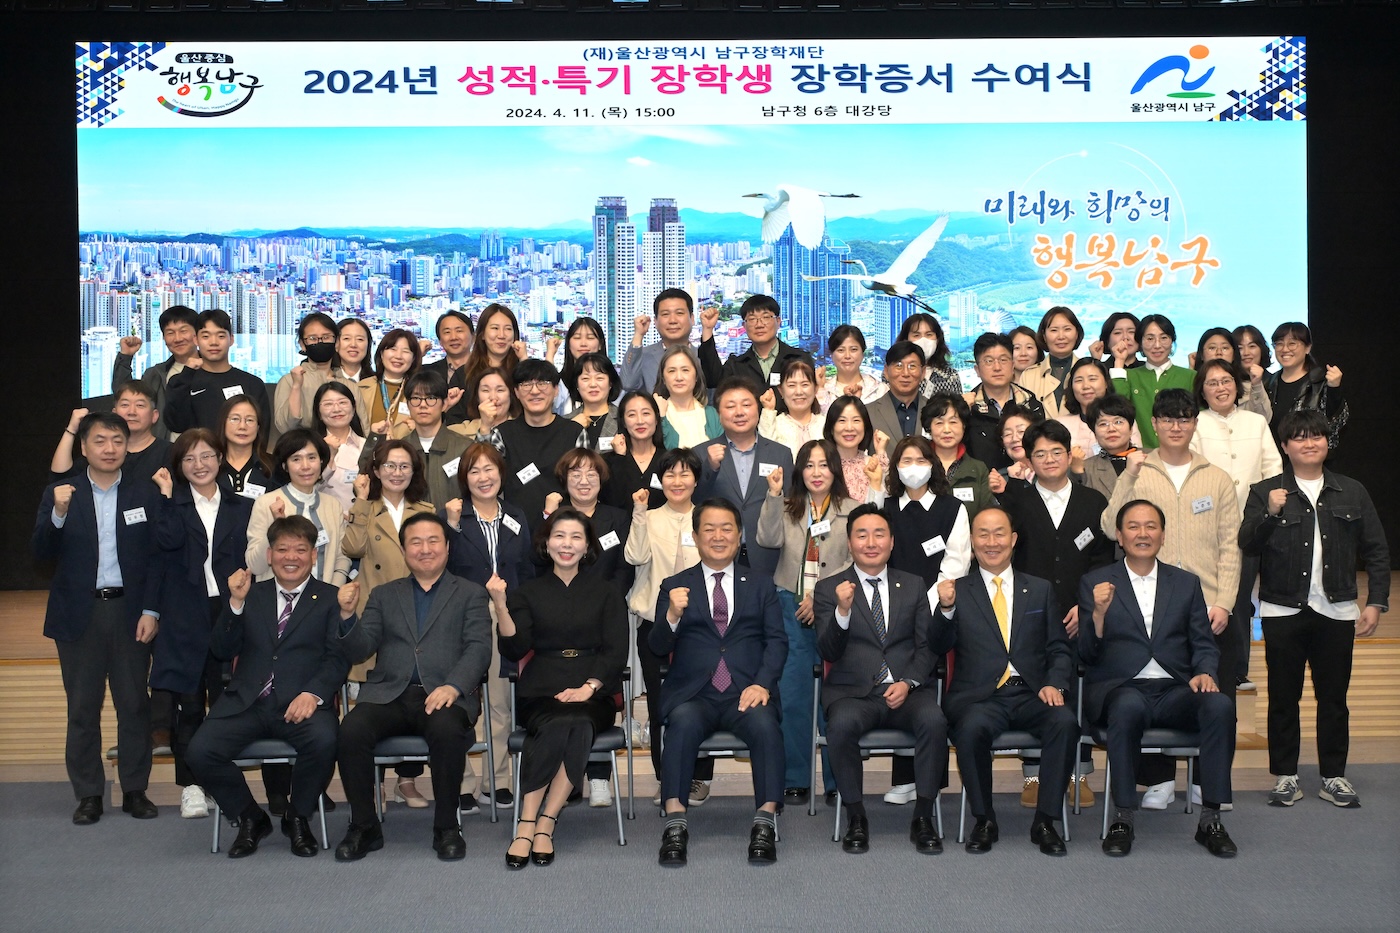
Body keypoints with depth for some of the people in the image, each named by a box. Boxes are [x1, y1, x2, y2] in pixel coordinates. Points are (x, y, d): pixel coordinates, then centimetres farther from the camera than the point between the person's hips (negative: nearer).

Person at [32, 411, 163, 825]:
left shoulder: (146, 495, 3)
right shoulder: (60, 493, 4)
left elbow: (156, 556, 0)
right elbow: (41, 551, -4)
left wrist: (150, 611, -7)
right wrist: (58, 513, -21)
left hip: (130, 612, 0)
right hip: (78, 615, 0)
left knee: (135, 705, 5)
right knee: (82, 708, 6)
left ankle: (135, 790, 15)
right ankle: (88, 794, 15)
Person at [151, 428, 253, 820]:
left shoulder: (241, 507, 11)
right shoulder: (173, 505, 7)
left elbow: (251, 561, 6)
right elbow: (168, 541, -14)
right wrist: (167, 495, -9)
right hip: (184, 618, -1)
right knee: (187, 703, 3)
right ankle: (189, 785, 12)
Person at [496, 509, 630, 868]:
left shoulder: (606, 592, 14)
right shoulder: (529, 592, 14)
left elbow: (616, 651, 3)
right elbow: (514, 650, 2)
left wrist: (589, 687, -13)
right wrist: (501, 606, -12)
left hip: (592, 693, 0)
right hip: (541, 692, 0)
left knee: (580, 726, -34)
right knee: (558, 726, -34)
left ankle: (544, 824, -27)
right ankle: (528, 824, -28)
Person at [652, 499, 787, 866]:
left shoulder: (761, 585, 18)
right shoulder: (674, 586, 15)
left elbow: (777, 640, 8)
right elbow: (658, 648, 5)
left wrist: (763, 684, -11)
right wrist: (672, 616, -17)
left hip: (747, 693, 1)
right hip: (692, 693, 0)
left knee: (765, 723, -31)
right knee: (684, 722, -33)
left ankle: (765, 824, -27)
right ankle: (675, 825, -30)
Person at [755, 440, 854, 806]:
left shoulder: (851, 510, 3)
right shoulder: (787, 507, 10)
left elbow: (855, 563, -3)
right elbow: (768, 540, -7)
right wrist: (773, 496, -16)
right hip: (791, 608, 2)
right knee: (792, 696, 3)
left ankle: (837, 780, 12)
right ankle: (795, 780, 12)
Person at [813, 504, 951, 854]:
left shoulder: (914, 586, 15)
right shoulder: (829, 589, 8)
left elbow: (927, 647, 9)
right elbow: (828, 653, -2)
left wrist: (908, 683, -9)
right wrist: (843, 611, -19)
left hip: (908, 690, 2)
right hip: (853, 692, -1)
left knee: (934, 719, -31)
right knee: (842, 724, -34)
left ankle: (923, 818, -15)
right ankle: (855, 818, -15)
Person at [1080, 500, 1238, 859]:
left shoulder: (1186, 583, 18)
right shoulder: (1095, 583, 9)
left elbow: (1204, 645, 14)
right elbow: (1087, 655, 2)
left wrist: (1204, 673, -8)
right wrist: (1098, 613, -17)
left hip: (1174, 691, 3)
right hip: (1119, 689, -3)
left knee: (1220, 705, -28)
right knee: (1129, 706, -38)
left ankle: (1210, 819, -18)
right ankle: (1122, 818, -26)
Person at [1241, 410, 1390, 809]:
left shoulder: (1352, 492, 8)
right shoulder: (1265, 492, 2)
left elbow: (1377, 551, 10)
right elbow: (1247, 545, -5)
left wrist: (1376, 603, 2)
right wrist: (1271, 514, -20)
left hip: (1337, 611, 2)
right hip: (1283, 611, -1)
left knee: (1334, 697, 7)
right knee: (1283, 697, 5)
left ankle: (1334, 776, 18)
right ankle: (1285, 776, 14)